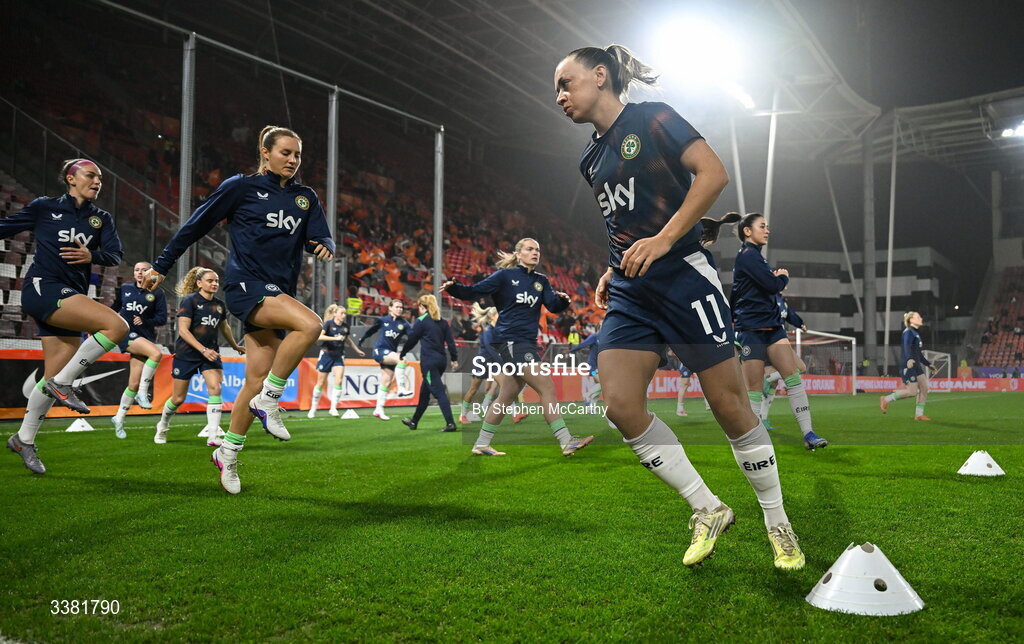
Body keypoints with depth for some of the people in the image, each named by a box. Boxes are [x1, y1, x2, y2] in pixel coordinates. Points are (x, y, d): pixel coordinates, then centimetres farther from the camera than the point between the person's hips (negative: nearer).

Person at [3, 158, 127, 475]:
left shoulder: (101, 219, 14)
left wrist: (92, 256, -18)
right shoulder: (45, 207, 5)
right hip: (43, 289, -5)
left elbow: (116, 253, 2)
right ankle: (64, 383, -13)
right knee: (116, 326, -25)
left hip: (71, 299, 5)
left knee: (54, 378, 4)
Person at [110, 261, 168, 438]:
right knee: (156, 353, -31)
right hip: (126, 333, -2)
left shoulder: (157, 294, 4)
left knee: (134, 383, -1)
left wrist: (145, 321, -16)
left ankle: (119, 418, 15)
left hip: (145, 336, 2)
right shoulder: (125, 289, 8)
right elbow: (115, 307, 25)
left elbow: (162, 318, -1)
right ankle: (142, 393, -20)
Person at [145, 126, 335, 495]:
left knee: (257, 379, 3)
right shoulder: (241, 187, 2)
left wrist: (325, 246, -21)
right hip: (246, 285, -5)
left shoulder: (305, 198, 14)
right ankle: (268, 400, -14)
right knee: (310, 324, -29)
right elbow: (197, 225, 6)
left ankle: (228, 454, 19)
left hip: (279, 294, 5)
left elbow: (319, 237, 4)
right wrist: (161, 266, 8)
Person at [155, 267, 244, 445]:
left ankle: (213, 436, -15)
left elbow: (224, 327, 24)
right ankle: (162, 427, 34)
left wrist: (236, 347, 35)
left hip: (211, 353, 4)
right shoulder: (189, 300, -11)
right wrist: (203, 350, -24)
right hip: (186, 354, -4)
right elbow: (183, 330, -17)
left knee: (215, 388, -17)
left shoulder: (220, 305, 6)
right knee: (178, 398, 5)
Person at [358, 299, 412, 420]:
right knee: (401, 359, -29)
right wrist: (362, 339, 28)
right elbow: (371, 329, 18)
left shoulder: (403, 323, 1)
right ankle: (401, 388, -28)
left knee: (386, 383, 5)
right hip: (380, 351, -3)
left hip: (391, 354, 4)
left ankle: (379, 410, 14)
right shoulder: (383, 320, 1)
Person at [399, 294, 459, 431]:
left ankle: (450, 423, -20)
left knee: (439, 392, -11)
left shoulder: (421, 321, -4)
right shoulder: (443, 322, 13)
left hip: (429, 361, -7)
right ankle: (414, 421, 30)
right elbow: (450, 341, 9)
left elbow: (411, 340, 2)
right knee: (424, 392, 18)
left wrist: (402, 354, 17)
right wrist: (454, 359, 10)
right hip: (441, 360, 7)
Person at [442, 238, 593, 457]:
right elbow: (475, 291, -5)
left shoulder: (541, 281, 15)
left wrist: (562, 300, -20)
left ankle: (481, 445, 22)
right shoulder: (506, 275, -2)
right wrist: (454, 287, -22)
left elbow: (554, 306, 2)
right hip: (510, 340, -8)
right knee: (546, 387, -14)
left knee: (507, 397, 12)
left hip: (526, 343, 8)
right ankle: (566, 442, -12)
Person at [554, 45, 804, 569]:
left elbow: (713, 173, -14)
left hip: (682, 276, -7)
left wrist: (663, 239, -20)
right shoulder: (592, 159, 18)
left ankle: (777, 523, 18)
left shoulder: (652, 119, -3)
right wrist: (614, 271, 12)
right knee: (620, 404, -10)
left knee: (728, 405, -2)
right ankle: (708, 511, 6)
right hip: (630, 294, 7)